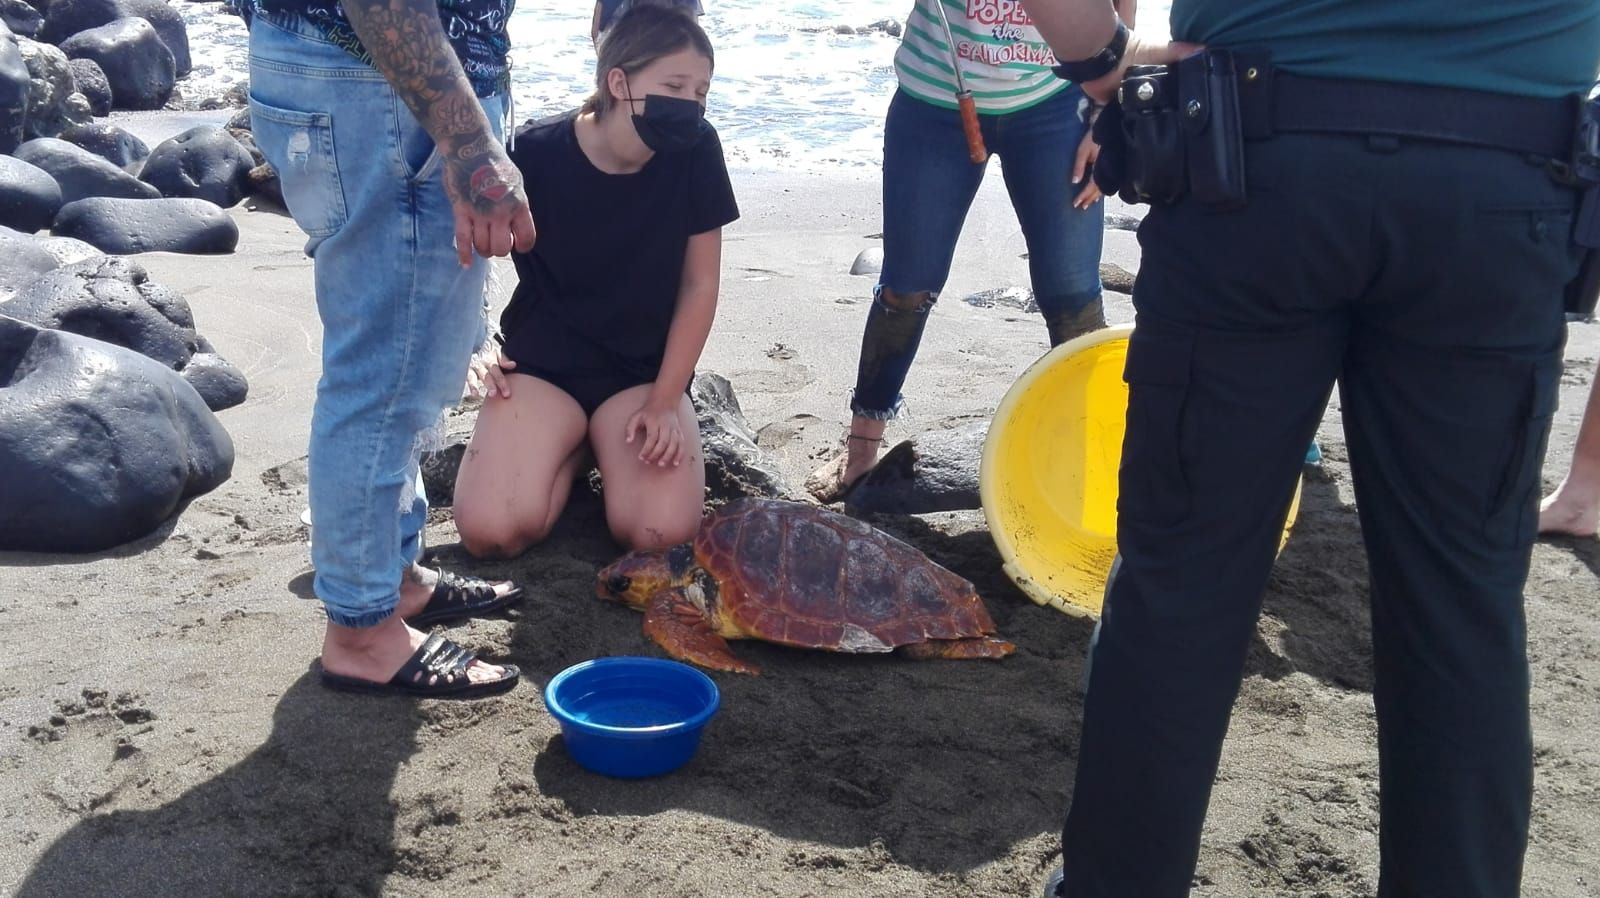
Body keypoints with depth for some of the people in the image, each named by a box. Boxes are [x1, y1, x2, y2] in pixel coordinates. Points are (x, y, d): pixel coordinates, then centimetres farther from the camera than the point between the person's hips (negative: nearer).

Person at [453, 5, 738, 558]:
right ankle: (575, 447, 10)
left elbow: (700, 284, -5)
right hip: (543, 363, 0)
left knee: (663, 533, -25)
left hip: (647, 371, 1)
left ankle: (606, 445, 9)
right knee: (490, 531, -22)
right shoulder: (536, 155, -14)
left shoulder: (695, 153, -11)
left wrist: (664, 403, -11)